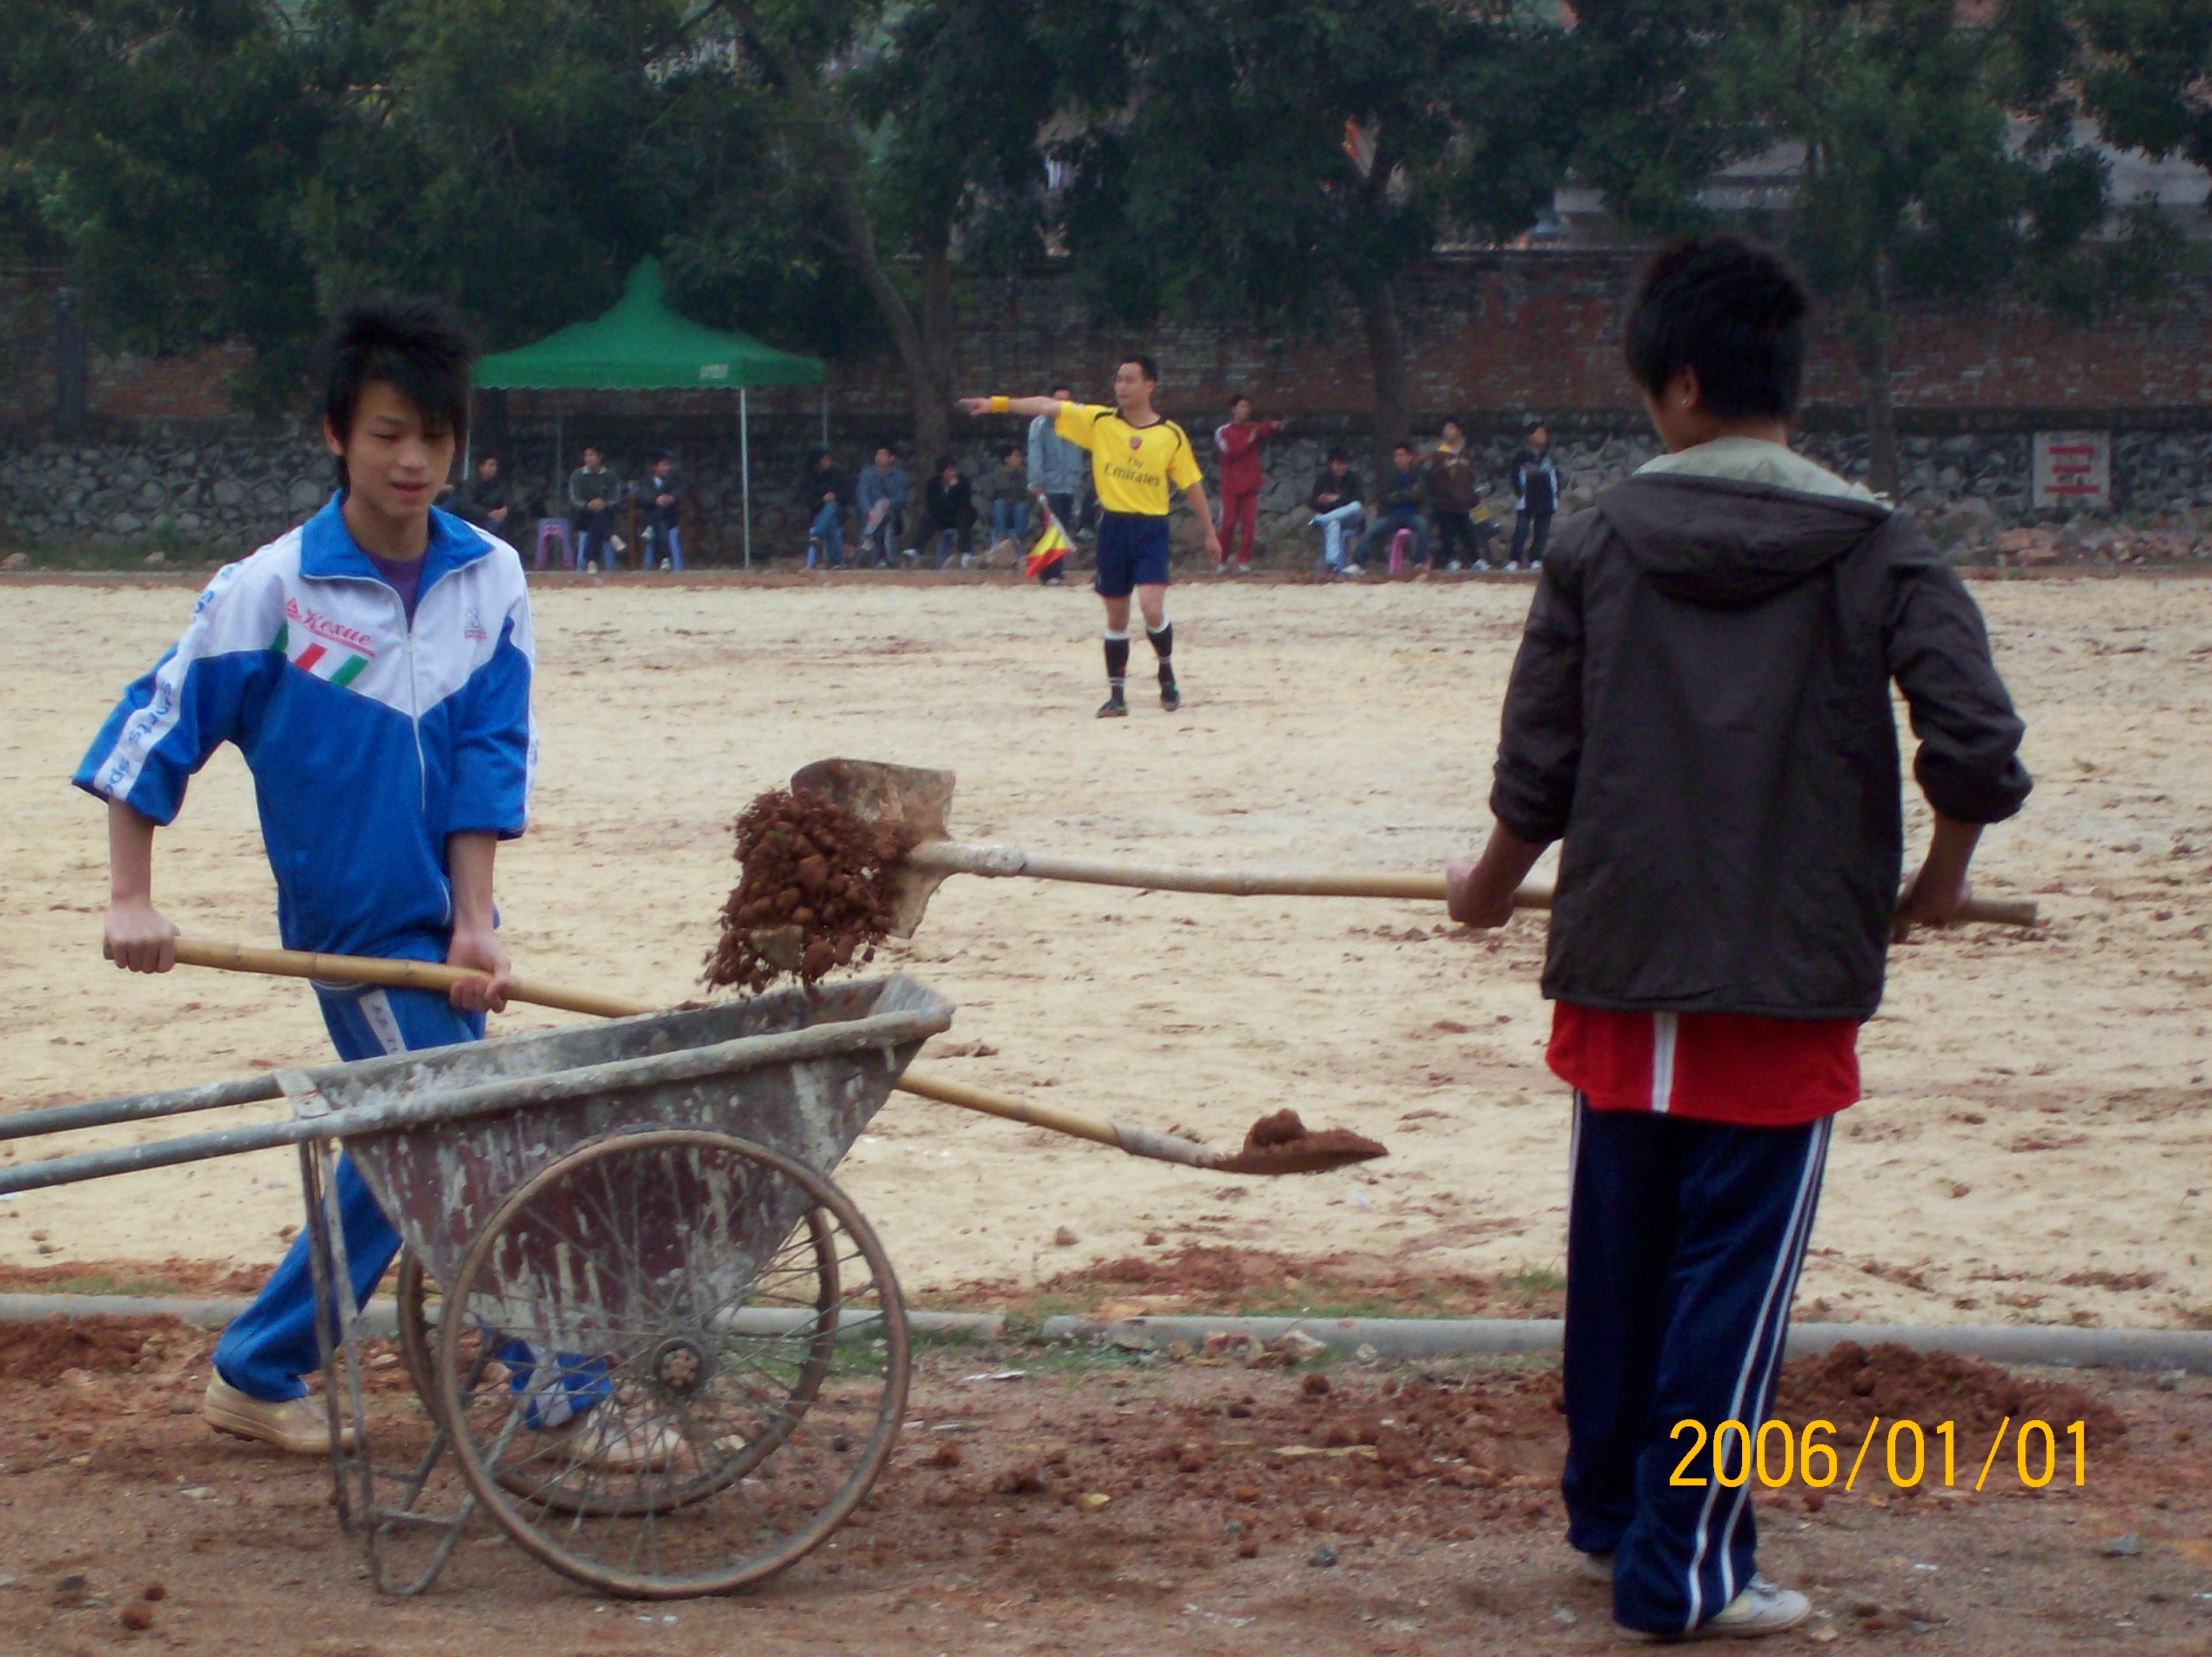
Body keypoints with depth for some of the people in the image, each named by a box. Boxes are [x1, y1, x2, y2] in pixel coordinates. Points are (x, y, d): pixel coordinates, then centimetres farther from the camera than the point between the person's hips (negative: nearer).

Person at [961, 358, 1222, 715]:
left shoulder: (1171, 435, -2)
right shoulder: (1100, 421, 2)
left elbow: (1192, 485, 5)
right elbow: (1048, 406, -4)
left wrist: (1210, 534, 8)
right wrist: (996, 404, -11)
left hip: (1151, 529, -3)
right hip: (1113, 526, 3)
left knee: (1151, 607, -18)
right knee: (1116, 617, 7)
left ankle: (1167, 673, 9)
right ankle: (1117, 696, 17)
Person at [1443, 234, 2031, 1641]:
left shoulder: (1599, 545, 0)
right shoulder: (1876, 553, -5)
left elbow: (1537, 769, 1)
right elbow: (1977, 743, -14)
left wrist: (1495, 883, 20)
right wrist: (1939, 881, 5)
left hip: (1622, 965, 3)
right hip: (1790, 974, -3)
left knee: (1618, 1253, 17)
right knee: (1734, 1274, 2)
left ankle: (1612, 1510, 33)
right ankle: (1685, 1565, 3)